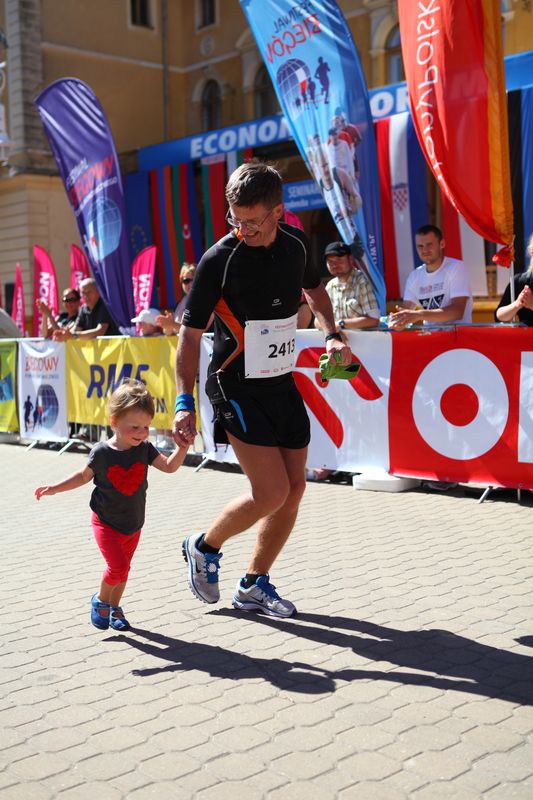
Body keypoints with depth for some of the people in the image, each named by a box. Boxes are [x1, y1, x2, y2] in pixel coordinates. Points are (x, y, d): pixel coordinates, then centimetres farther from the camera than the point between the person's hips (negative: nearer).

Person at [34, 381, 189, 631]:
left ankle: (114, 608, 35)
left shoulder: (145, 449, -6)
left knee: (122, 569, 15)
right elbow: (85, 475, 2)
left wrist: (183, 446, -21)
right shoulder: (101, 452, -13)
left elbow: (169, 466, -6)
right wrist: (55, 488, 0)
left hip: (133, 525, 4)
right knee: (118, 567, -15)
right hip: (106, 523, -4)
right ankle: (100, 600, 11)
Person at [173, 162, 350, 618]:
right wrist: (185, 401, -20)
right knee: (271, 492, -13)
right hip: (237, 387, -6)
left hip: (282, 383, 6)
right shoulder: (219, 259, -16)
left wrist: (331, 334, 8)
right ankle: (204, 548, 15)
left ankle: (254, 584, 22)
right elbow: (191, 333, -12)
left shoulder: (296, 244, 1)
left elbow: (314, 289, 23)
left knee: (294, 488, 5)